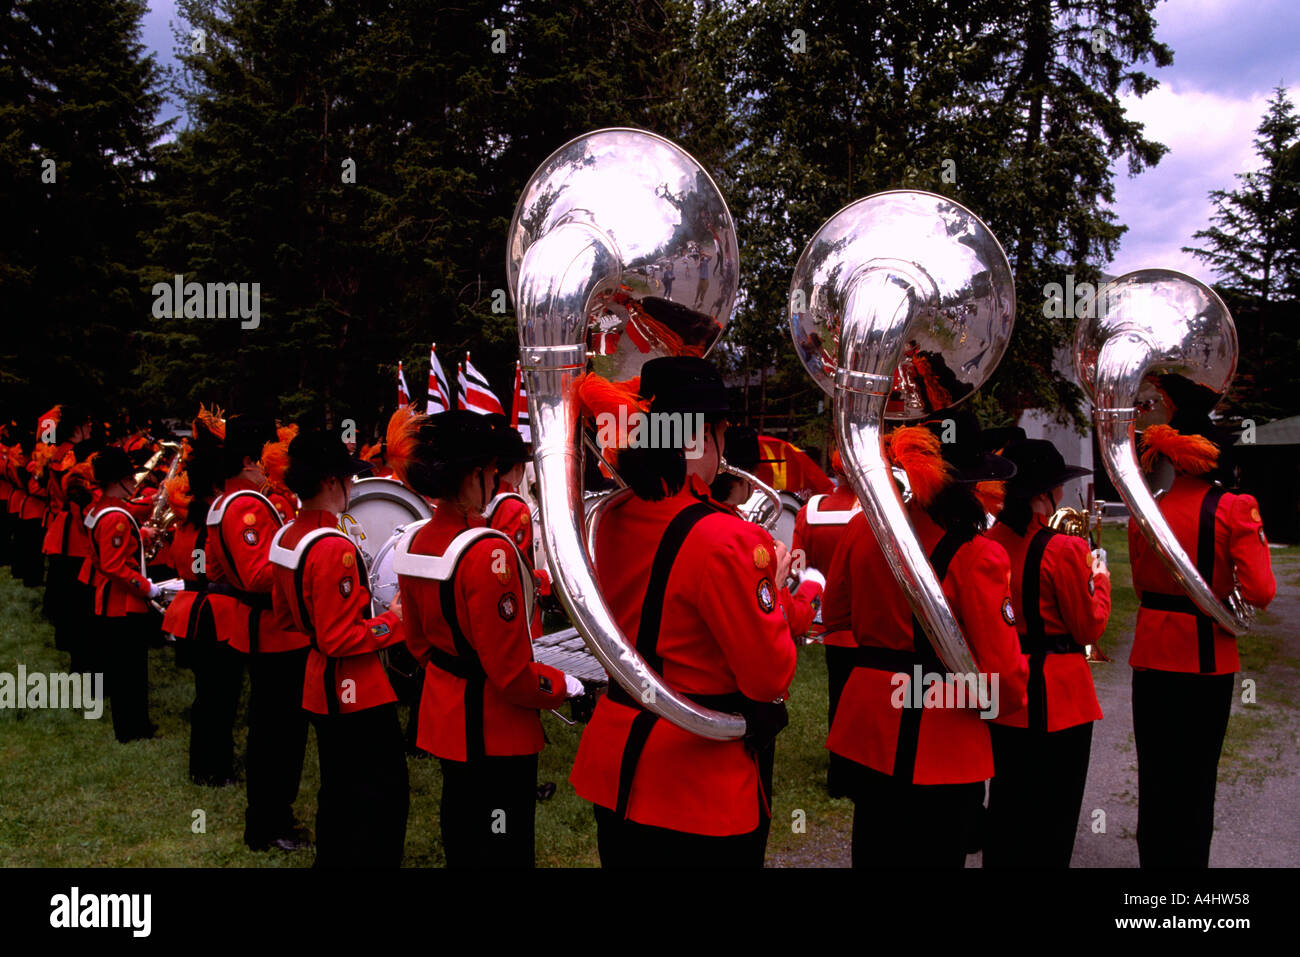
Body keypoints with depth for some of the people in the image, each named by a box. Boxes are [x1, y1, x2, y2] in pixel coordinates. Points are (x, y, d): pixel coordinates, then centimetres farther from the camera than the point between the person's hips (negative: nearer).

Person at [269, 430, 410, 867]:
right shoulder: (334, 548, -24)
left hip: (320, 685, 10)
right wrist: (394, 620, -14)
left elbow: (285, 619, 17)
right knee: (386, 796, -2)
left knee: (338, 790, 21)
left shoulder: (285, 537, 6)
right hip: (357, 693, -10)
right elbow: (339, 640, -23)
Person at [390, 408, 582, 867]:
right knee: (503, 849, 5)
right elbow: (510, 669, -23)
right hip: (496, 729, -8)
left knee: (460, 837, 24)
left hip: (443, 712, 9)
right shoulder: (488, 552, -26)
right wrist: (562, 686, -7)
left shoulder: (413, 541, 0)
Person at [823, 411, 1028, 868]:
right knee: (936, 853, 10)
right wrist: (1015, 686, 6)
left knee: (874, 851, 19)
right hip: (941, 743, -5)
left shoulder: (862, 528, -3)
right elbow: (1002, 670, -15)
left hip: (868, 727, 5)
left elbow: (834, 616, 11)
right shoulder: (978, 555, -18)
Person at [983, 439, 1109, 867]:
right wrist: (1099, 579, 6)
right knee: (1052, 815, 9)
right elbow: (1089, 628, -10)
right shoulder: (1064, 549, -20)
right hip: (1057, 697, -6)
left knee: (1007, 804, 20)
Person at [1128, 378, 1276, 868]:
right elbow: (1260, 593, -15)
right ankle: (1189, 857, 20)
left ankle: (1154, 855, 21)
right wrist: (1257, 538, 0)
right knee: (1197, 776, 12)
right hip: (1208, 657, -2)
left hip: (1152, 656, 2)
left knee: (1155, 774, 13)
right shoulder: (1234, 509, -11)